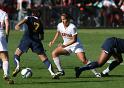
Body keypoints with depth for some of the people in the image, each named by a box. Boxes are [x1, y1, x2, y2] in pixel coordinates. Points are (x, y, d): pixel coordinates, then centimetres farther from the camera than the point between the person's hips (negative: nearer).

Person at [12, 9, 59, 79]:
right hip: (36, 40, 2)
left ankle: (17, 67, -11)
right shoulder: (40, 23, 24)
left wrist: (18, 25, -24)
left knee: (17, 54, 14)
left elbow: (24, 20, -11)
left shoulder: (29, 18, 14)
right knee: (44, 58, 5)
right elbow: (42, 37, 23)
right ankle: (52, 73, -4)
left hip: (27, 38, -2)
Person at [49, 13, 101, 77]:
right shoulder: (60, 25, -8)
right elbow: (58, 33, 17)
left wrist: (65, 45, -27)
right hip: (66, 45, 5)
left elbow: (74, 40, -21)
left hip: (76, 45, -5)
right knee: (54, 53, -14)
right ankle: (60, 71, -6)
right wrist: (53, 41, 10)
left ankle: (95, 73, -5)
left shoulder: (72, 27, -24)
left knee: (84, 60, -18)